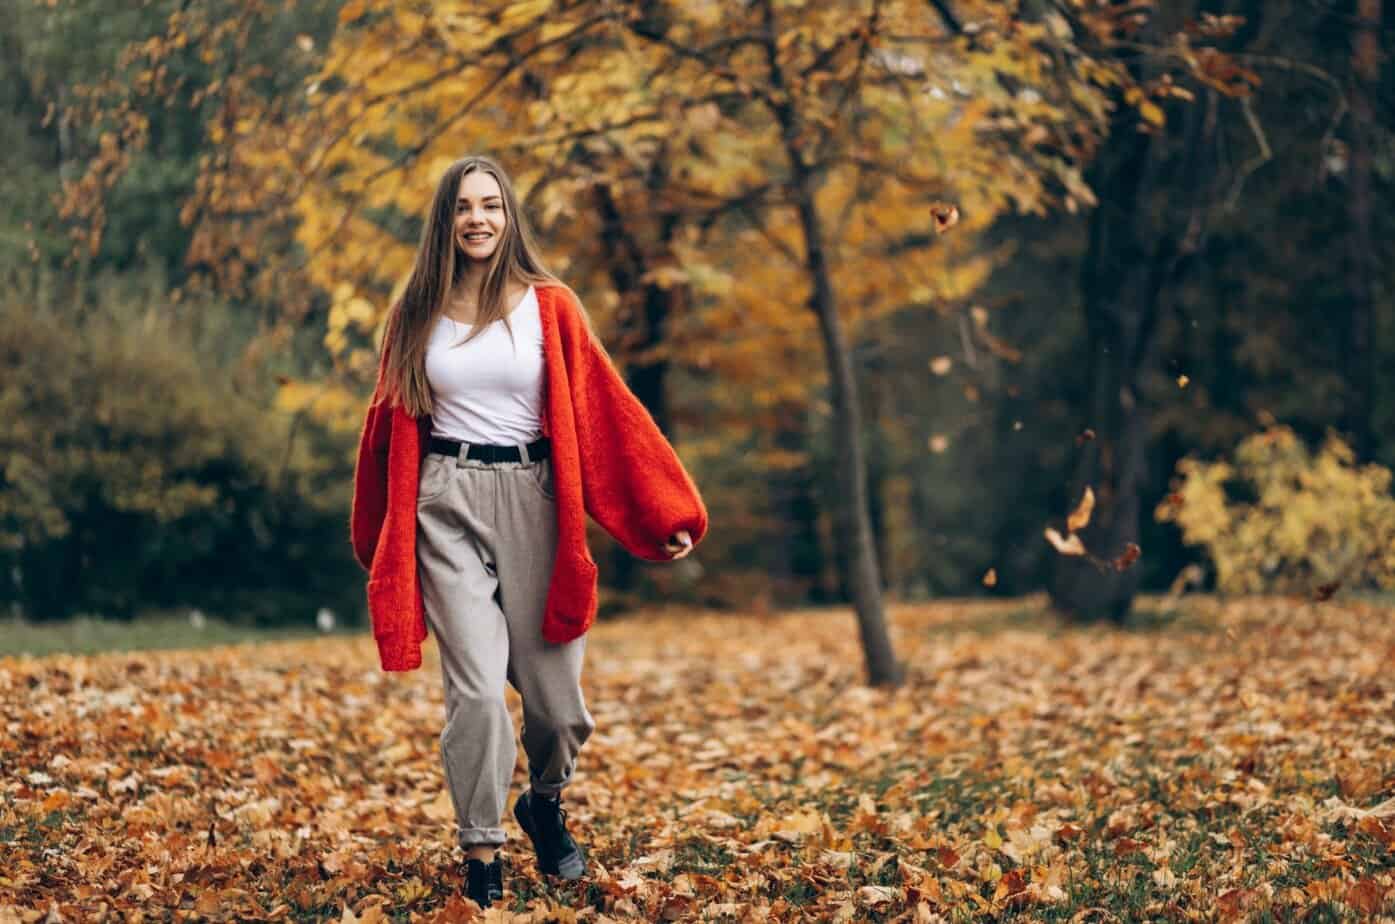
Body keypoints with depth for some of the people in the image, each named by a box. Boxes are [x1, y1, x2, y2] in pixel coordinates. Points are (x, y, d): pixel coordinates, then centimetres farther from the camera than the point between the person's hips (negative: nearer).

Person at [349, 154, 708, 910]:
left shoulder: (549, 307, 3)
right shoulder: (417, 317, 7)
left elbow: (605, 408, 0)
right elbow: (389, 423, 15)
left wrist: (667, 509, -4)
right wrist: (374, 535, 21)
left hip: (530, 502, 0)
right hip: (446, 507, 0)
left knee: (555, 692, 2)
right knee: (477, 688, -9)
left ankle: (545, 802, 33)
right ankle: (481, 852, 5)